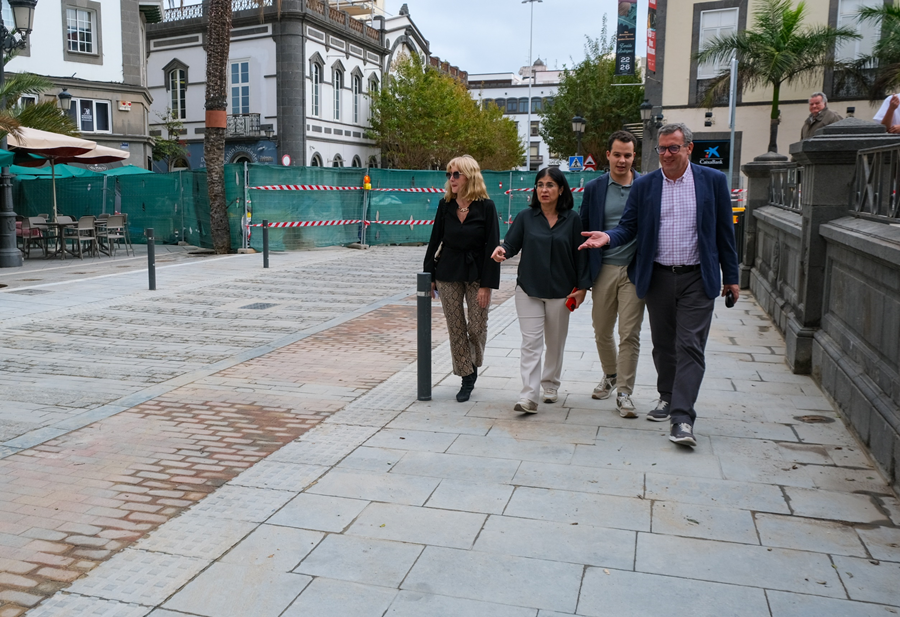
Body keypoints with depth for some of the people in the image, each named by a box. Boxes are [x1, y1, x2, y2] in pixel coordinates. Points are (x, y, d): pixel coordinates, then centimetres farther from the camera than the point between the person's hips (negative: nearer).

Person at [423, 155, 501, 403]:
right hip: (447, 273, 3)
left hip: (476, 273, -3)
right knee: (455, 328, 5)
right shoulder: (445, 205, 2)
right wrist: (428, 276, 5)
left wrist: (486, 284, -13)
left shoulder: (486, 206, -7)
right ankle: (467, 378, 18)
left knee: (477, 327, 2)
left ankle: (474, 364, 31)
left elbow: (492, 247, -9)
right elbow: (435, 240, 7)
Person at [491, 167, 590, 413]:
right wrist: (502, 250, -25)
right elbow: (512, 243, -1)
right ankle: (529, 397, -10)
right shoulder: (526, 217, 3)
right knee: (530, 342, -7)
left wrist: (582, 286, -1)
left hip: (560, 291, 0)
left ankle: (551, 385, 33)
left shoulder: (572, 220, 1)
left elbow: (580, 255, 2)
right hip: (529, 289, 0)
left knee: (555, 342, 13)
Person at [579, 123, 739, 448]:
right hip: (657, 277, 3)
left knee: (690, 346, -7)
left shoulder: (713, 180, 0)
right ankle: (667, 397, 33)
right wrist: (608, 237, -18)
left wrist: (731, 276, 4)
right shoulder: (644, 185, 4)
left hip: (697, 278, -2)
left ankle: (682, 418, -7)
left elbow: (724, 231, 3)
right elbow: (629, 227, 4)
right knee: (663, 344, 14)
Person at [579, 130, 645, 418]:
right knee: (602, 332, 13)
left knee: (629, 334, -3)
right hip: (603, 269, 2)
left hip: (634, 270, -2)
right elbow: (583, 230, 8)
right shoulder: (594, 188, 5)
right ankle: (610, 375, 37)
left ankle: (624, 392, 6)